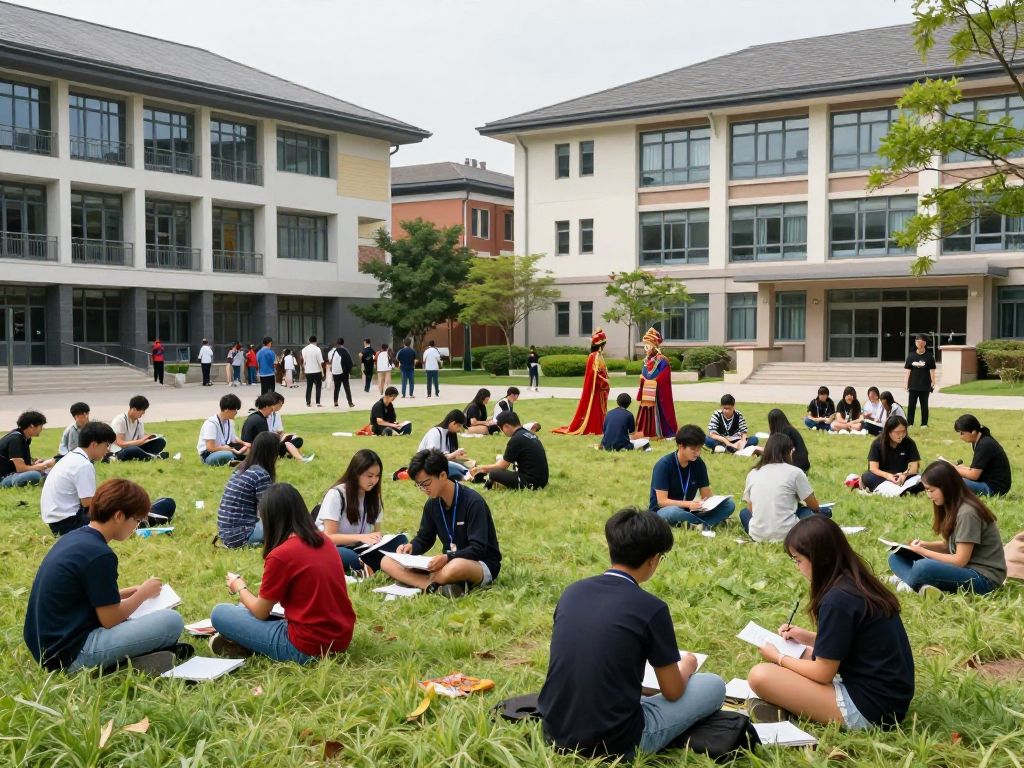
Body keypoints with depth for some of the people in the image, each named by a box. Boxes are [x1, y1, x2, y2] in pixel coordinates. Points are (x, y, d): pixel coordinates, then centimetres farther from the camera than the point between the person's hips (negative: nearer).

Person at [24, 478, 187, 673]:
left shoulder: (72, 539, 9)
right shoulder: (99, 554, -19)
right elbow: (110, 620, -13)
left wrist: (133, 591, 15)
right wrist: (143, 593, 2)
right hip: (72, 655, -10)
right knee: (172, 621, -16)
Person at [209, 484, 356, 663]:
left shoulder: (280, 555, -15)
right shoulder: (324, 540, 5)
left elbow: (260, 612, -2)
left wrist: (240, 587, 16)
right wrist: (270, 587, 22)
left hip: (308, 649, -7)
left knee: (219, 613, 2)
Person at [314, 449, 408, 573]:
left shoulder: (373, 496, 4)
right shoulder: (336, 494, -14)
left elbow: (376, 531, 8)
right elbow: (329, 537, -18)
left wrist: (377, 538, -17)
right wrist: (361, 537, -31)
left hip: (357, 550, 7)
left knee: (400, 540, -16)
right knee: (346, 557, -42)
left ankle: (360, 570, -27)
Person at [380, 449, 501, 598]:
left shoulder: (473, 502, -18)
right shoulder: (432, 504, 4)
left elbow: (478, 549, -22)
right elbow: (424, 538, 14)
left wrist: (447, 557, -36)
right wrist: (411, 547, -9)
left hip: (483, 565, -8)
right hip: (448, 562, 8)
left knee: (456, 568, -47)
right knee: (387, 562, -8)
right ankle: (438, 587, -27)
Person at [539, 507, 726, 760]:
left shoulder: (571, 592, 3)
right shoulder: (651, 608, -13)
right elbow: (673, 692, -1)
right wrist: (687, 666, 22)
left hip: (556, 735, 6)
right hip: (614, 744, -6)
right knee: (714, 686, 10)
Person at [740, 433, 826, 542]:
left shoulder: (752, 473, 8)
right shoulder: (794, 472, -2)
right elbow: (814, 506, 7)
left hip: (757, 535, 2)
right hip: (786, 534, -2)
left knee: (744, 513, 34)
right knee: (823, 512, 20)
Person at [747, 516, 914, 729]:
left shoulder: (838, 599, -21)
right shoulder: (859, 583, 7)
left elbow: (823, 673, -13)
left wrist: (778, 658, 2)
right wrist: (806, 637, 16)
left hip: (867, 709, -10)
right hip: (891, 696, 10)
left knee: (760, 676, -18)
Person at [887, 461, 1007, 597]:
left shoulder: (967, 512, -21)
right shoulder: (951, 507, 7)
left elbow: (960, 560, -19)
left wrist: (922, 551, -13)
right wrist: (924, 545, -2)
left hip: (983, 577, -10)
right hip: (963, 568, 10)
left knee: (923, 567, -36)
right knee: (897, 557, 3)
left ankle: (912, 584, -6)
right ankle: (924, 587, -22)